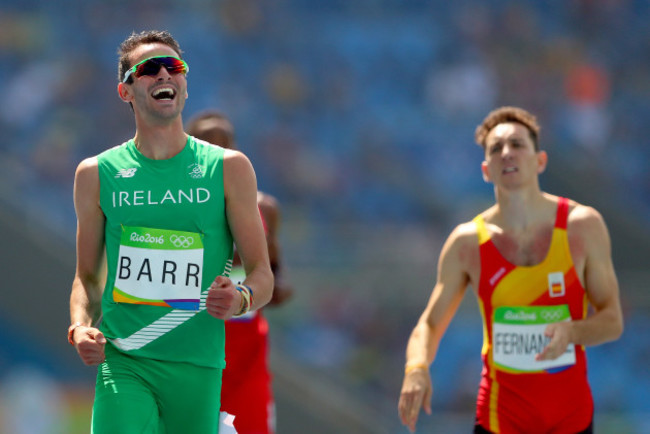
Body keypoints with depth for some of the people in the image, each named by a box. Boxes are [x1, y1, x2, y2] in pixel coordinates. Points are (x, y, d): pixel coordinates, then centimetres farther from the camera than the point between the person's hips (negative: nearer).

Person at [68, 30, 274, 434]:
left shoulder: (228, 168, 6)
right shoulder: (97, 174, 8)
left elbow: (263, 275, 6)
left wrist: (240, 299, -16)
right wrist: (80, 326, -5)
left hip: (198, 364, 1)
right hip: (122, 360, -1)